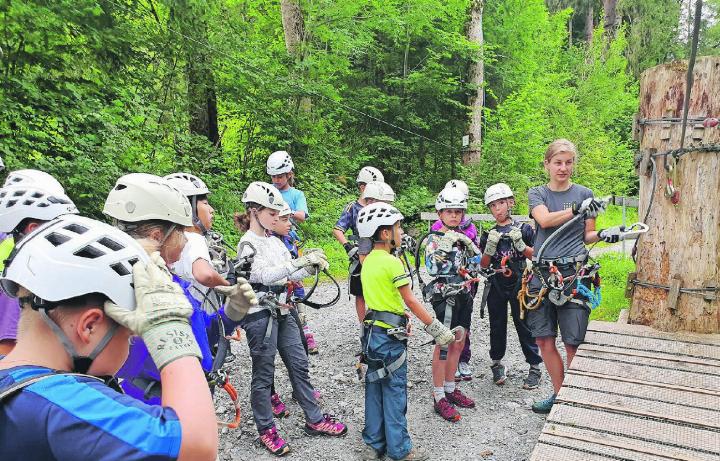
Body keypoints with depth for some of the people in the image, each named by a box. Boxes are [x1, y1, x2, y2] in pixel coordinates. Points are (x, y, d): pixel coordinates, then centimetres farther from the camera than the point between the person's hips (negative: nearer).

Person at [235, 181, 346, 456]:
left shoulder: (274, 241, 11)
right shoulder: (248, 244, -12)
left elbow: (292, 275, 11)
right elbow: (265, 275, -27)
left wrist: (312, 267, -8)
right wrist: (301, 261, -33)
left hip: (281, 311, 8)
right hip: (260, 314, -7)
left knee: (299, 365, 11)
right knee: (263, 374, 5)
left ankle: (314, 420, 24)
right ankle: (266, 430, 21)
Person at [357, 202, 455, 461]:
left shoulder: (368, 261, 8)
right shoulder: (392, 262, -17)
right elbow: (411, 301, -17)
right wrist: (435, 328, -11)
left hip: (372, 332, 8)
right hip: (391, 335, -8)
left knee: (375, 389, 15)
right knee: (395, 392, 4)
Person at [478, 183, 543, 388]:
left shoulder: (523, 229, -1)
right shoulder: (489, 235, 7)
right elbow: (483, 265, 4)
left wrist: (520, 244, -17)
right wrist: (490, 247, -12)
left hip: (519, 284, -2)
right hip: (496, 286, 3)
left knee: (524, 324, 2)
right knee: (497, 325, 11)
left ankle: (535, 366, 13)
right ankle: (497, 364, 26)